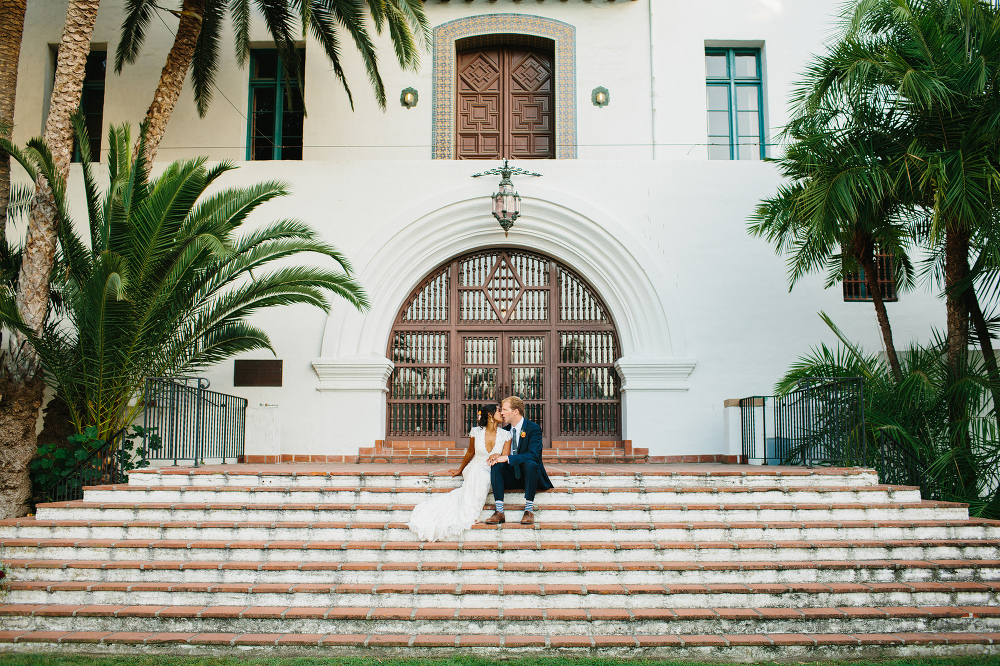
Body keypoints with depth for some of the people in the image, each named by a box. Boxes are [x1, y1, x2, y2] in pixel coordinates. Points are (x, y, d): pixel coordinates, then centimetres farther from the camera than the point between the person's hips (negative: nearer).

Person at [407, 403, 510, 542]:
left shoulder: (505, 435, 0)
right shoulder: (476, 432, 0)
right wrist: (460, 470, 26)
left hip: (492, 474, 0)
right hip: (472, 470, 0)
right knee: (476, 470, -38)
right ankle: (469, 515, -38)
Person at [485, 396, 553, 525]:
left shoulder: (533, 428, -10)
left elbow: (533, 455, -22)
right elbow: (503, 453, 13)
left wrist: (507, 458, -28)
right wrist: (498, 456, -14)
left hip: (529, 475, -5)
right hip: (511, 478, 5)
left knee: (529, 463, -35)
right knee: (496, 465, -22)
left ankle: (529, 510, -31)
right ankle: (499, 511, -28)